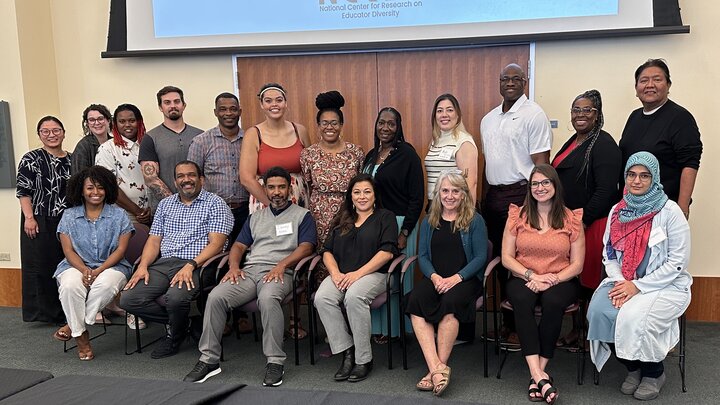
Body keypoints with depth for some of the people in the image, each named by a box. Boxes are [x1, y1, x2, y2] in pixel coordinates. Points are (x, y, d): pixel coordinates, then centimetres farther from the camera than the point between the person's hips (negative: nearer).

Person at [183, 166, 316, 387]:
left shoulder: (302, 215, 13)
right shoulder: (256, 217, 29)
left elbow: (306, 247, -1)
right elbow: (239, 246, 22)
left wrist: (282, 264, -17)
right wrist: (234, 266, 0)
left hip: (280, 272, -4)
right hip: (250, 270, 5)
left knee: (268, 298, -39)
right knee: (216, 296, -23)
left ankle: (275, 362, -30)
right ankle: (209, 359, -14)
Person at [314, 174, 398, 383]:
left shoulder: (385, 217, 9)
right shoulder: (342, 220, 23)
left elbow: (387, 252, -5)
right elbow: (328, 251, 15)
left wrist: (358, 273, -14)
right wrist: (335, 273, -7)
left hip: (373, 273, -4)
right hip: (341, 274, 4)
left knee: (354, 297, -36)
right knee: (322, 297, -28)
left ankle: (364, 359, -22)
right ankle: (347, 352, -17)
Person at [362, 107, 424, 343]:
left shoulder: (407, 154, -6)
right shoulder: (371, 155, 14)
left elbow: (417, 197, -9)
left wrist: (405, 232, -14)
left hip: (398, 223, -6)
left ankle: (394, 329, 13)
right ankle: (377, 328, 18)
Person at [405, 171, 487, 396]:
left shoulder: (474, 220, 4)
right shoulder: (429, 221, 16)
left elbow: (480, 257, -2)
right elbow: (423, 256, 11)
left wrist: (456, 278, -15)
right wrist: (434, 276, -9)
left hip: (465, 279, -3)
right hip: (435, 278, 3)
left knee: (450, 303, -36)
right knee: (415, 301, -29)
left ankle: (438, 367, -26)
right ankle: (438, 368, -35)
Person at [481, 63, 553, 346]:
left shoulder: (534, 115, -5)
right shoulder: (488, 119, 17)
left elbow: (541, 163, -10)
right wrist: (484, 196, 16)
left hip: (520, 195, -7)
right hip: (493, 196, 7)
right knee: (499, 259, 11)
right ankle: (507, 321, 21)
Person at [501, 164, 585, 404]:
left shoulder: (571, 219, 4)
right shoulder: (517, 215, 7)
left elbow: (577, 265, 2)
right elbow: (507, 258, 3)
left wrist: (552, 280, -15)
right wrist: (531, 275, -13)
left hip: (561, 280, 0)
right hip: (523, 278, 1)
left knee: (553, 302, -35)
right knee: (522, 300, -34)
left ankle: (538, 373, -25)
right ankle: (540, 376, -37)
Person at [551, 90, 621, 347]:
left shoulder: (604, 145, -11)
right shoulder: (574, 141, 15)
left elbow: (606, 190, -19)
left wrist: (584, 220, -19)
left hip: (591, 223, -8)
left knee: (588, 278, 1)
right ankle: (577, 329, 26)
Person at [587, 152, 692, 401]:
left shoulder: (669, 211, -8)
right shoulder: (617, 211, 8)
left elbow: (678, 262, -10)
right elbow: (609, 254, 9)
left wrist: (638, 286, -16)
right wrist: (620, 282, -11)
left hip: (665, 285, -4)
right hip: (623, 282, 4)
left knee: (632, 318, -31)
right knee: (598, 311, -24)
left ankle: (654, 373, 1)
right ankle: (632, 368, 2)